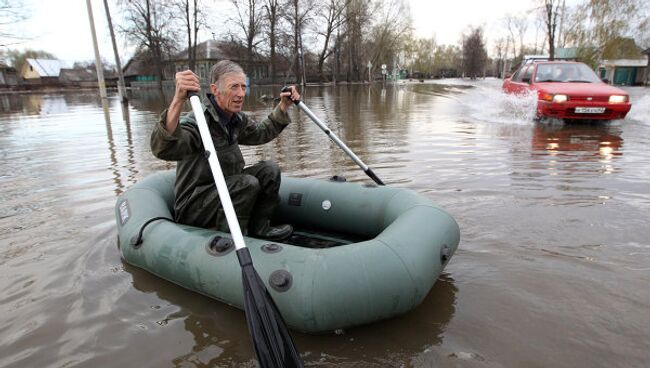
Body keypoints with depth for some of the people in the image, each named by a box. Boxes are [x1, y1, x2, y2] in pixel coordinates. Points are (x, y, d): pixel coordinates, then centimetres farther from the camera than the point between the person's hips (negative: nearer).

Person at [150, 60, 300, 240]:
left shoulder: (237, 119, 1)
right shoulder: (197, 121, -25)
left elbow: (261, 132, 22)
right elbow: (162, 149, -45)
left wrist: (283, 106, 10)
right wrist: (178, 99, -60)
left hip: (223, 191, 8)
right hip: (191, 207, -8)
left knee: (269, 169, -3)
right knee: (248, 184, -28)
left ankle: (259, 229, 7)